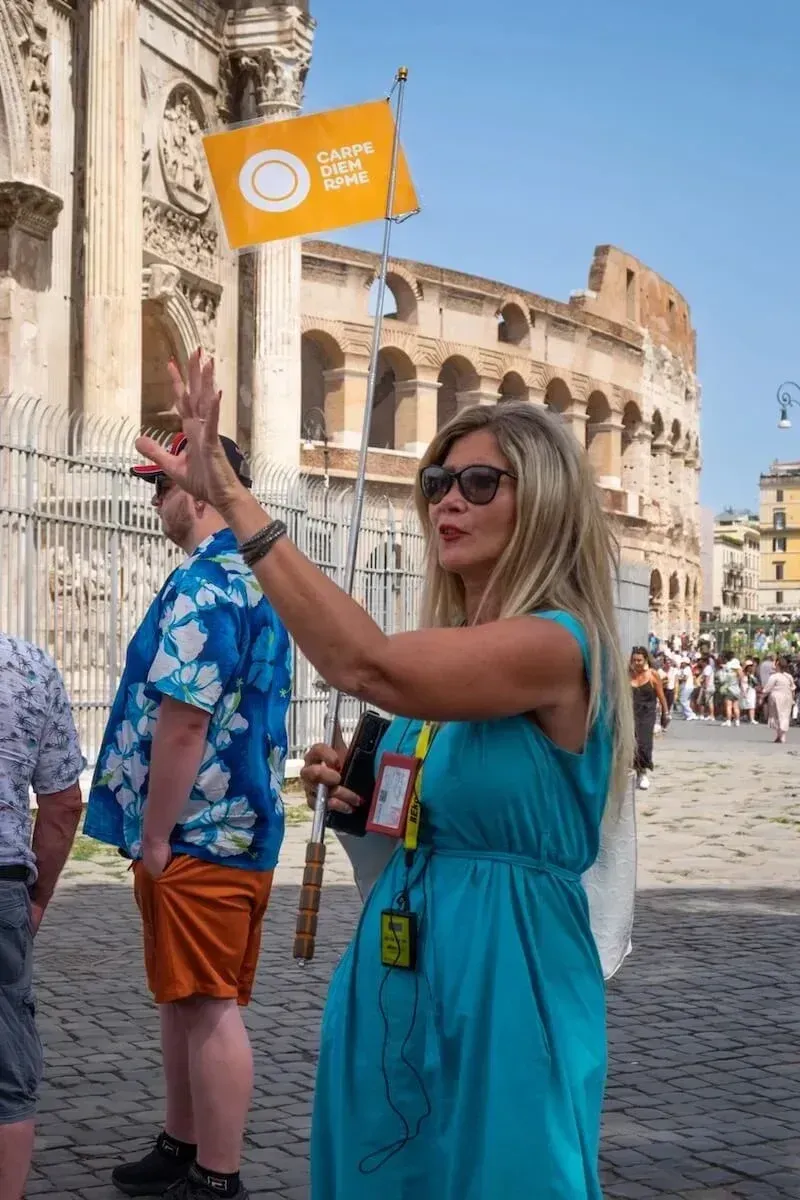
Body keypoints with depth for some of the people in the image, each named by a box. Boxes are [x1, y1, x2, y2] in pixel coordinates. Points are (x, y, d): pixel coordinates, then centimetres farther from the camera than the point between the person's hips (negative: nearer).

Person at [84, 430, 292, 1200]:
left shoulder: (205, 584, -18)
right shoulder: (252, 577, 15)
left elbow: (182, 722, -23)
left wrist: (154, 837, -17)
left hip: (196, 837, -10)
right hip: (227, 825, 10)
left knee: (209, 1006, -2)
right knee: (184, 998, 18)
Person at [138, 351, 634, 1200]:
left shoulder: (556, 644, -18)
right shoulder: (448, 655, 10)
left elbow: (366, 666, -33)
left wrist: (232, 499, -33)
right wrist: (355, 796, -2)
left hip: (501, 977, -8)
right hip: (396, 974, 8)